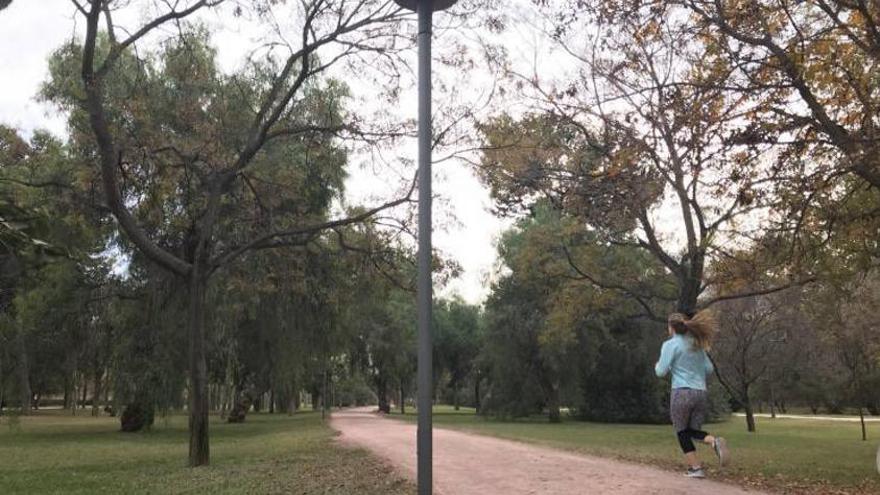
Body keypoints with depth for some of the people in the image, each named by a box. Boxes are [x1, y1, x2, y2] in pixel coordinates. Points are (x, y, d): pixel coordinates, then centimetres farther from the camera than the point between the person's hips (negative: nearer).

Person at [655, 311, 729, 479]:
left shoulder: (670, 345, -3)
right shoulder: (697, 345, 15)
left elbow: (661, 372, -7)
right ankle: (714, 441, -14)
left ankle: (696, 468, 4)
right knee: (693, 431, 16)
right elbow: (709, 369, 17)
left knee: (682, 433, 9)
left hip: (682, 392, -6)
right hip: (701, 393, 6)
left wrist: (657, 366, 15)